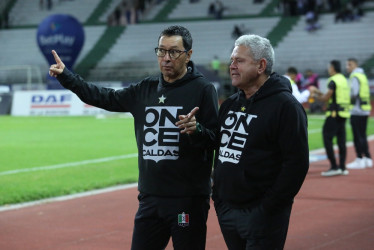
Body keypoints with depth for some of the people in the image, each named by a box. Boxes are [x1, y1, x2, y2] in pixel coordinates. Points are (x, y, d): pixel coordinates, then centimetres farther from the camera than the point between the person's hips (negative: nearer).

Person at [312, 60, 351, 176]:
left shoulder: (333, 81, -12)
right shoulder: (344, 80, 16)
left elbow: (326, 98, -13)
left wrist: (315, 96, 4)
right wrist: (320, 93, 25)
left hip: (334, 113, -9)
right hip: (343, 113, 9)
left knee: (327, 139, -5)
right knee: (341, 141, 9)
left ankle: (334, 167, -9)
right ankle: (342, 168, 10)